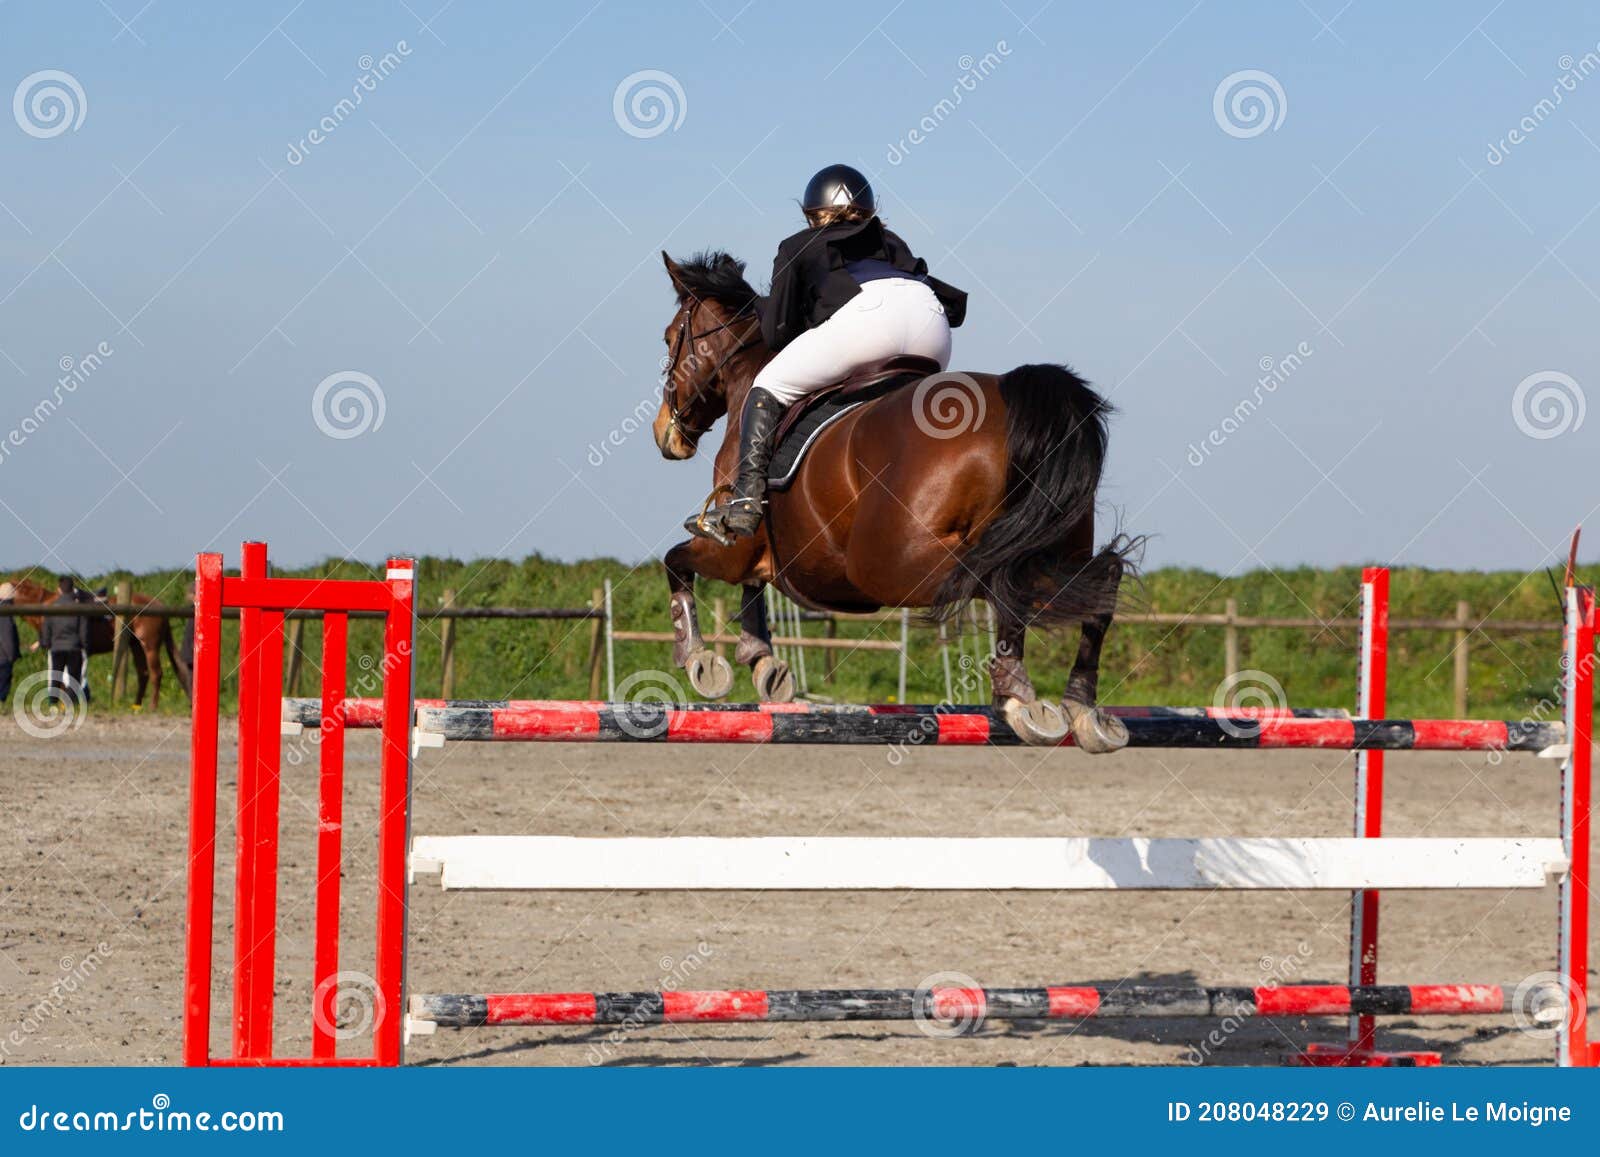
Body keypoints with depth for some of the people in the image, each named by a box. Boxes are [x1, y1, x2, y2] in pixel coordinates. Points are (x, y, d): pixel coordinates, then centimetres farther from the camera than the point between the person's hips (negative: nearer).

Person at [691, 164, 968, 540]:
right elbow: (955, 303, 34)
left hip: (866, 314, -4)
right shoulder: (892, 243, 42)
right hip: (932, 323, 4)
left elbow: (777, 333, 22)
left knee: (769, 387, 9)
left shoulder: (797, 247, 29)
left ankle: (746, 499, -7)